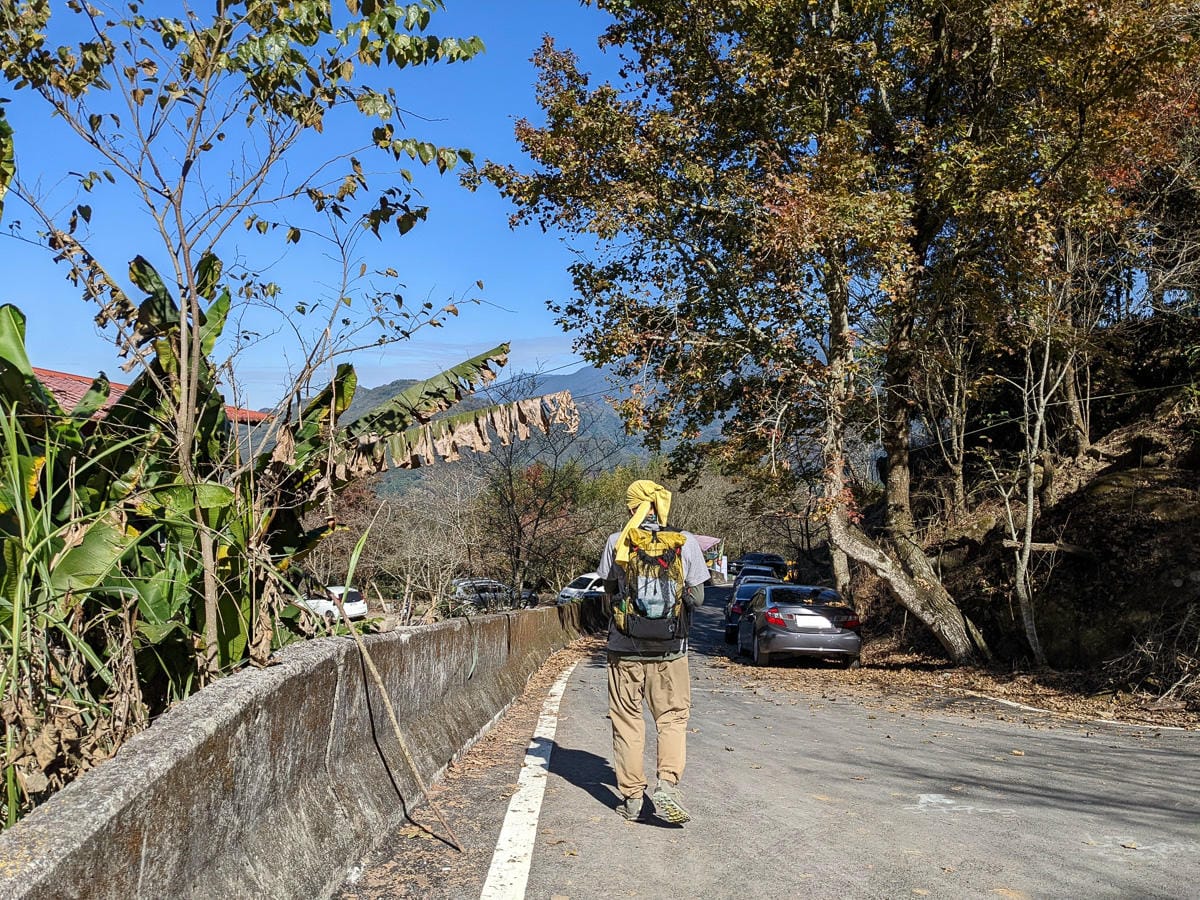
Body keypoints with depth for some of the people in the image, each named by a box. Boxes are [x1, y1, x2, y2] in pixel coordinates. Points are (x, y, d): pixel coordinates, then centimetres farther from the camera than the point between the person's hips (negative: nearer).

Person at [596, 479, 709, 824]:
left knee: (627, 720, 11)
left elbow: (609, 594, 5)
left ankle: (631, 796, 16)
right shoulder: (686, 542, -4)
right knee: (672, 718, 11)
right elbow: (697, 597, -1)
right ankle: (668, 782, -8)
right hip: (670, 649, 0)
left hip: (625, 647, 0)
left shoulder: (617, 542, -3)